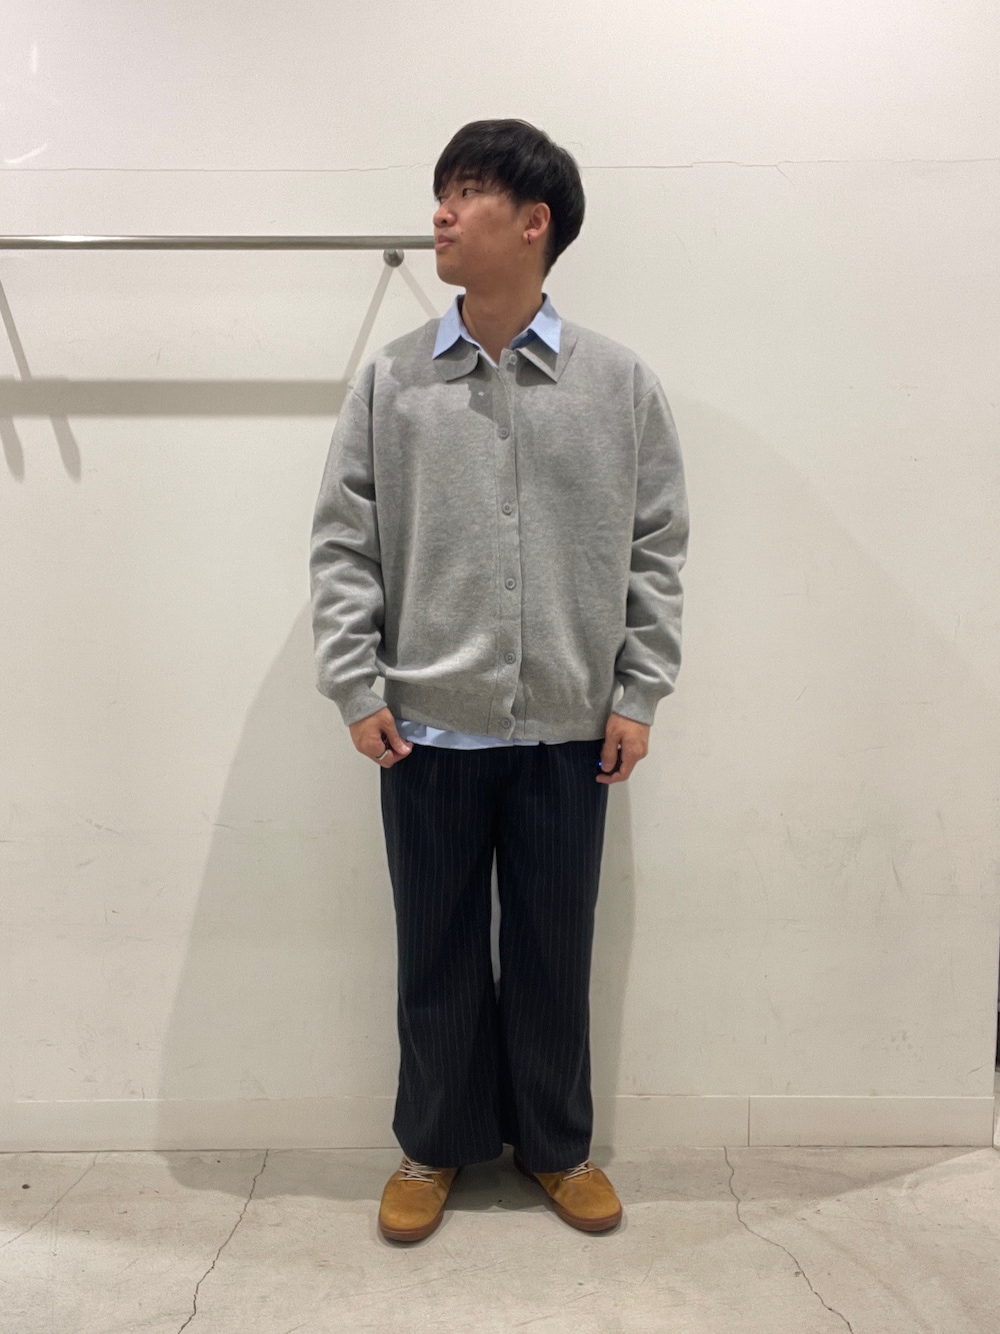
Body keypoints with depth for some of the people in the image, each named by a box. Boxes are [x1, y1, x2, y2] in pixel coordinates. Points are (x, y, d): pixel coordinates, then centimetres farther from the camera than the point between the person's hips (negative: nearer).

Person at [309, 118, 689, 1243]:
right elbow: (342, 542, 1)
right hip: (427, 726, 1)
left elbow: (655, 546, 2)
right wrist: (356, 689, -5)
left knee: (554, 949, 13)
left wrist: (637, 695, -2)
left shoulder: (620, 382, 0)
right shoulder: (389, 380, 1)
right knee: (436, 948, 13)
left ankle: (555, 1142, 36)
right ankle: (435, 1143, 35)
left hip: (568, 728, 0)